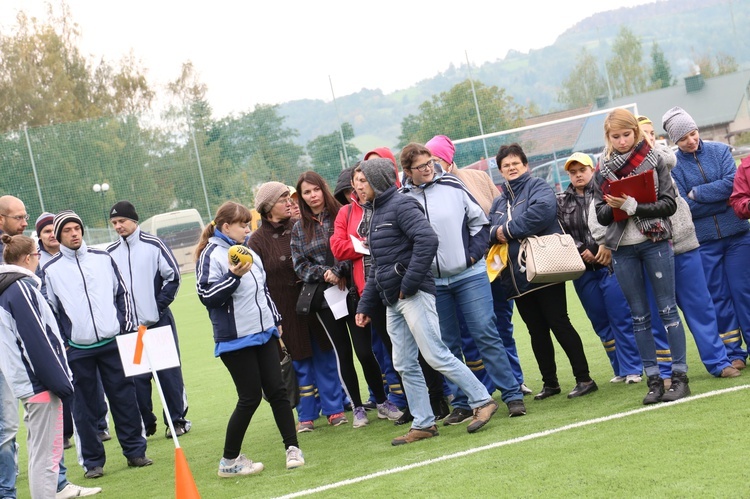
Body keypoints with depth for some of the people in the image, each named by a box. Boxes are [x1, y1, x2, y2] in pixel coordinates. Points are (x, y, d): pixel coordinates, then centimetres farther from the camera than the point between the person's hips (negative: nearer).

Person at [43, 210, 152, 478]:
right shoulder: (50, 270, 1)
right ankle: (93, 461, 12)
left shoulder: (103, 259, 8)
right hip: (77, 350, -1)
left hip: (113, 343, 2)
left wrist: (126, 328, 5)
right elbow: (49, 311, 4)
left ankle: (135, 451, 14)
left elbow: (122, 293, 12)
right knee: (84, 407, 3)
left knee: (125, 399, 4)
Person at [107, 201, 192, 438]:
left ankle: (177, 419, 11)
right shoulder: (111, 252, 7)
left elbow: (173, 276, -2)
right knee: (137, 377, 3)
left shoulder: (153, 244, -2)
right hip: (129, 327, 3)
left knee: (169, 372, 2)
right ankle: (145, 424, 12)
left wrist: (158, 307, -8)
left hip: (159, 321, -2)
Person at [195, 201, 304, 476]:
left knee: (277, 390, 4)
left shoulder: (249, 252, 14)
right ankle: (229, 460, 9)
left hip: (264, 334, 7)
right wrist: (233, 276, -29)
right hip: (236, 339, -7)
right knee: (250, 397, -4)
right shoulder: (212, 254, -11)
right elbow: (207, 296, -20)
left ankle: (292, 447, 12)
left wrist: (275, 320, 26)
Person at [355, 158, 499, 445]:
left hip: (414, 296, -10)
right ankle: (423, 424, 11)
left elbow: (428, 240, -23)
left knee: (436, 355, -10)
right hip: (392, 302, 10)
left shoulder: (401, 205, -9)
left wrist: (409, 283, -21)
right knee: (404, 365, 7)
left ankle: (482, 402, -1)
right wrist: (365, 305, 22)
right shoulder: (377, 213, 21)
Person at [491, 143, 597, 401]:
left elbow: (542, 211, -22)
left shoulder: (538, 187, -2)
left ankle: (584, 378, -1)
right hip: (517, 278, 7)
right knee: (537, 331, 11)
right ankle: (550, 383, 20)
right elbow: (490, 232, 12)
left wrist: (508, 230, -16)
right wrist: (495, 234, -13)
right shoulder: (499, 202, 19)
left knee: (559, 324, -6)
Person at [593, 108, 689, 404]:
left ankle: (680, 377, 5)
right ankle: (653, 380, 11)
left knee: (667, 310, 0)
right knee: (639, 316, 6)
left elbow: (669, 204, -7)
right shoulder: (603, 170, 5)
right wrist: (612, 207, -17)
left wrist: (633, 206, -19)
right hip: (622, 250, 3)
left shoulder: (654, 160, -1)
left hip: (655, 243, -3)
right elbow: (601, 216, 4)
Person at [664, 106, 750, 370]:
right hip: (703, 241, 0)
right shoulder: (672, 166, -3)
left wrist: (697, 194, -11)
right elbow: (683, 207, -10)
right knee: (718, 299, 5)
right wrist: (720, 200, -12)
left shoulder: (720, 150, 1)